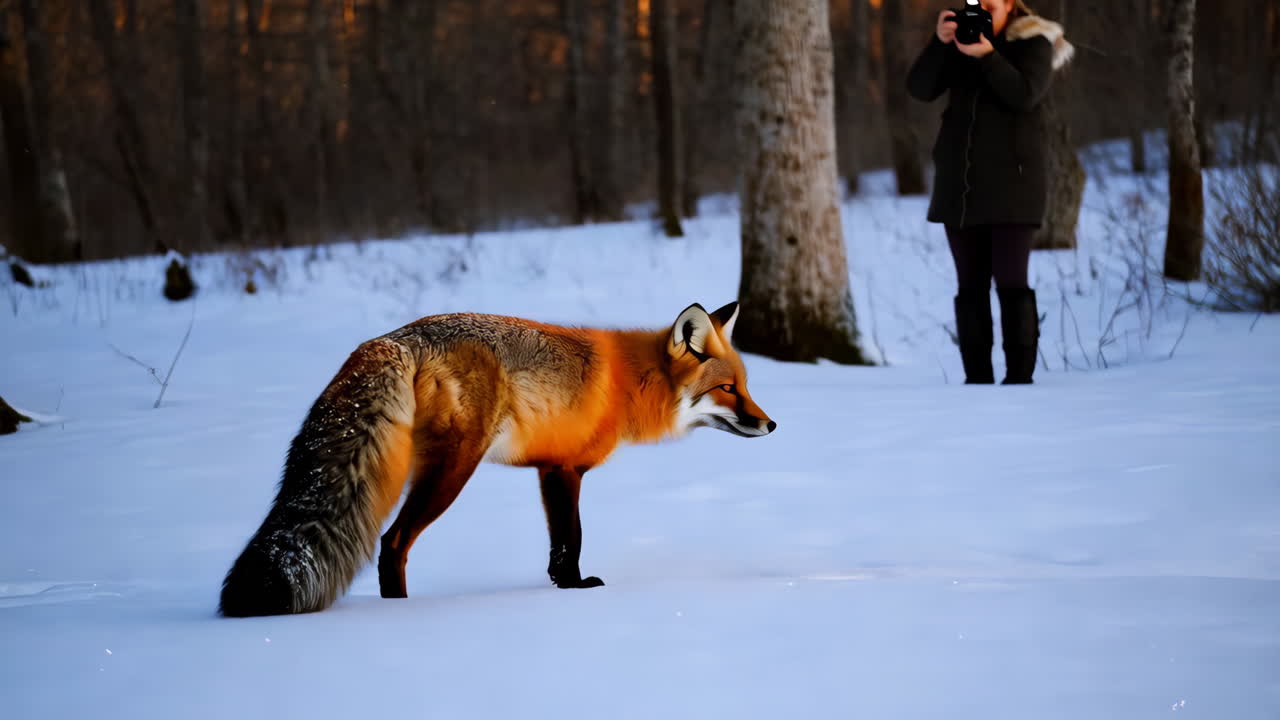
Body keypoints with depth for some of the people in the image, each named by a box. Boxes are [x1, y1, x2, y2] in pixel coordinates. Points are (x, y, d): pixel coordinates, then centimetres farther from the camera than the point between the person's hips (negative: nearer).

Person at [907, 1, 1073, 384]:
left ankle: (1019, 378, -8)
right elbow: (920, 89, -2)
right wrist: (939, 42, -15)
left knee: (1011, 282, -9)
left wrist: (988, 56, -26)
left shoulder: (1032, 43, 2)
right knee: (970, 285, 4)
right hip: (960, 183, 4)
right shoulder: (958, 42, 12)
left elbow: (1025, 95, -15)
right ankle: (977, 379, 7)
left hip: (1010, 182, -4)